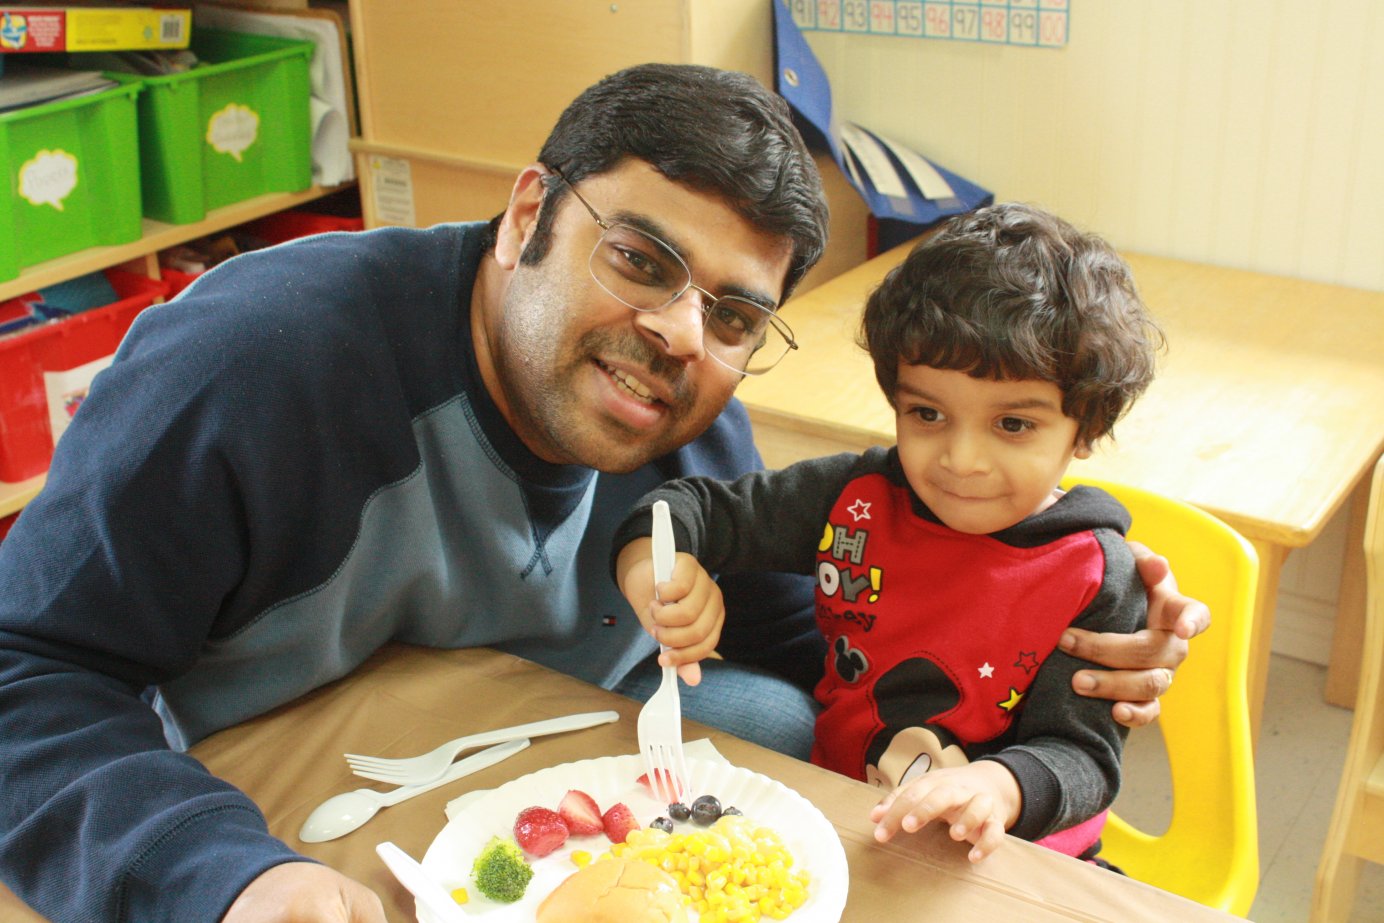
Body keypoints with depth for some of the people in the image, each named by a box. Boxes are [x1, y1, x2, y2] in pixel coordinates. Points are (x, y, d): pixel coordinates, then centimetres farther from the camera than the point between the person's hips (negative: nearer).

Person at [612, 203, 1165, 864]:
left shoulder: (1096, 580, -12)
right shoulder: (859, 499, -2)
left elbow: (1081, 755, -14)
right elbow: (700, 509, 1)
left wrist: (995, 790, -37)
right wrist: (650, 562, -23)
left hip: (1003, 858, -1)